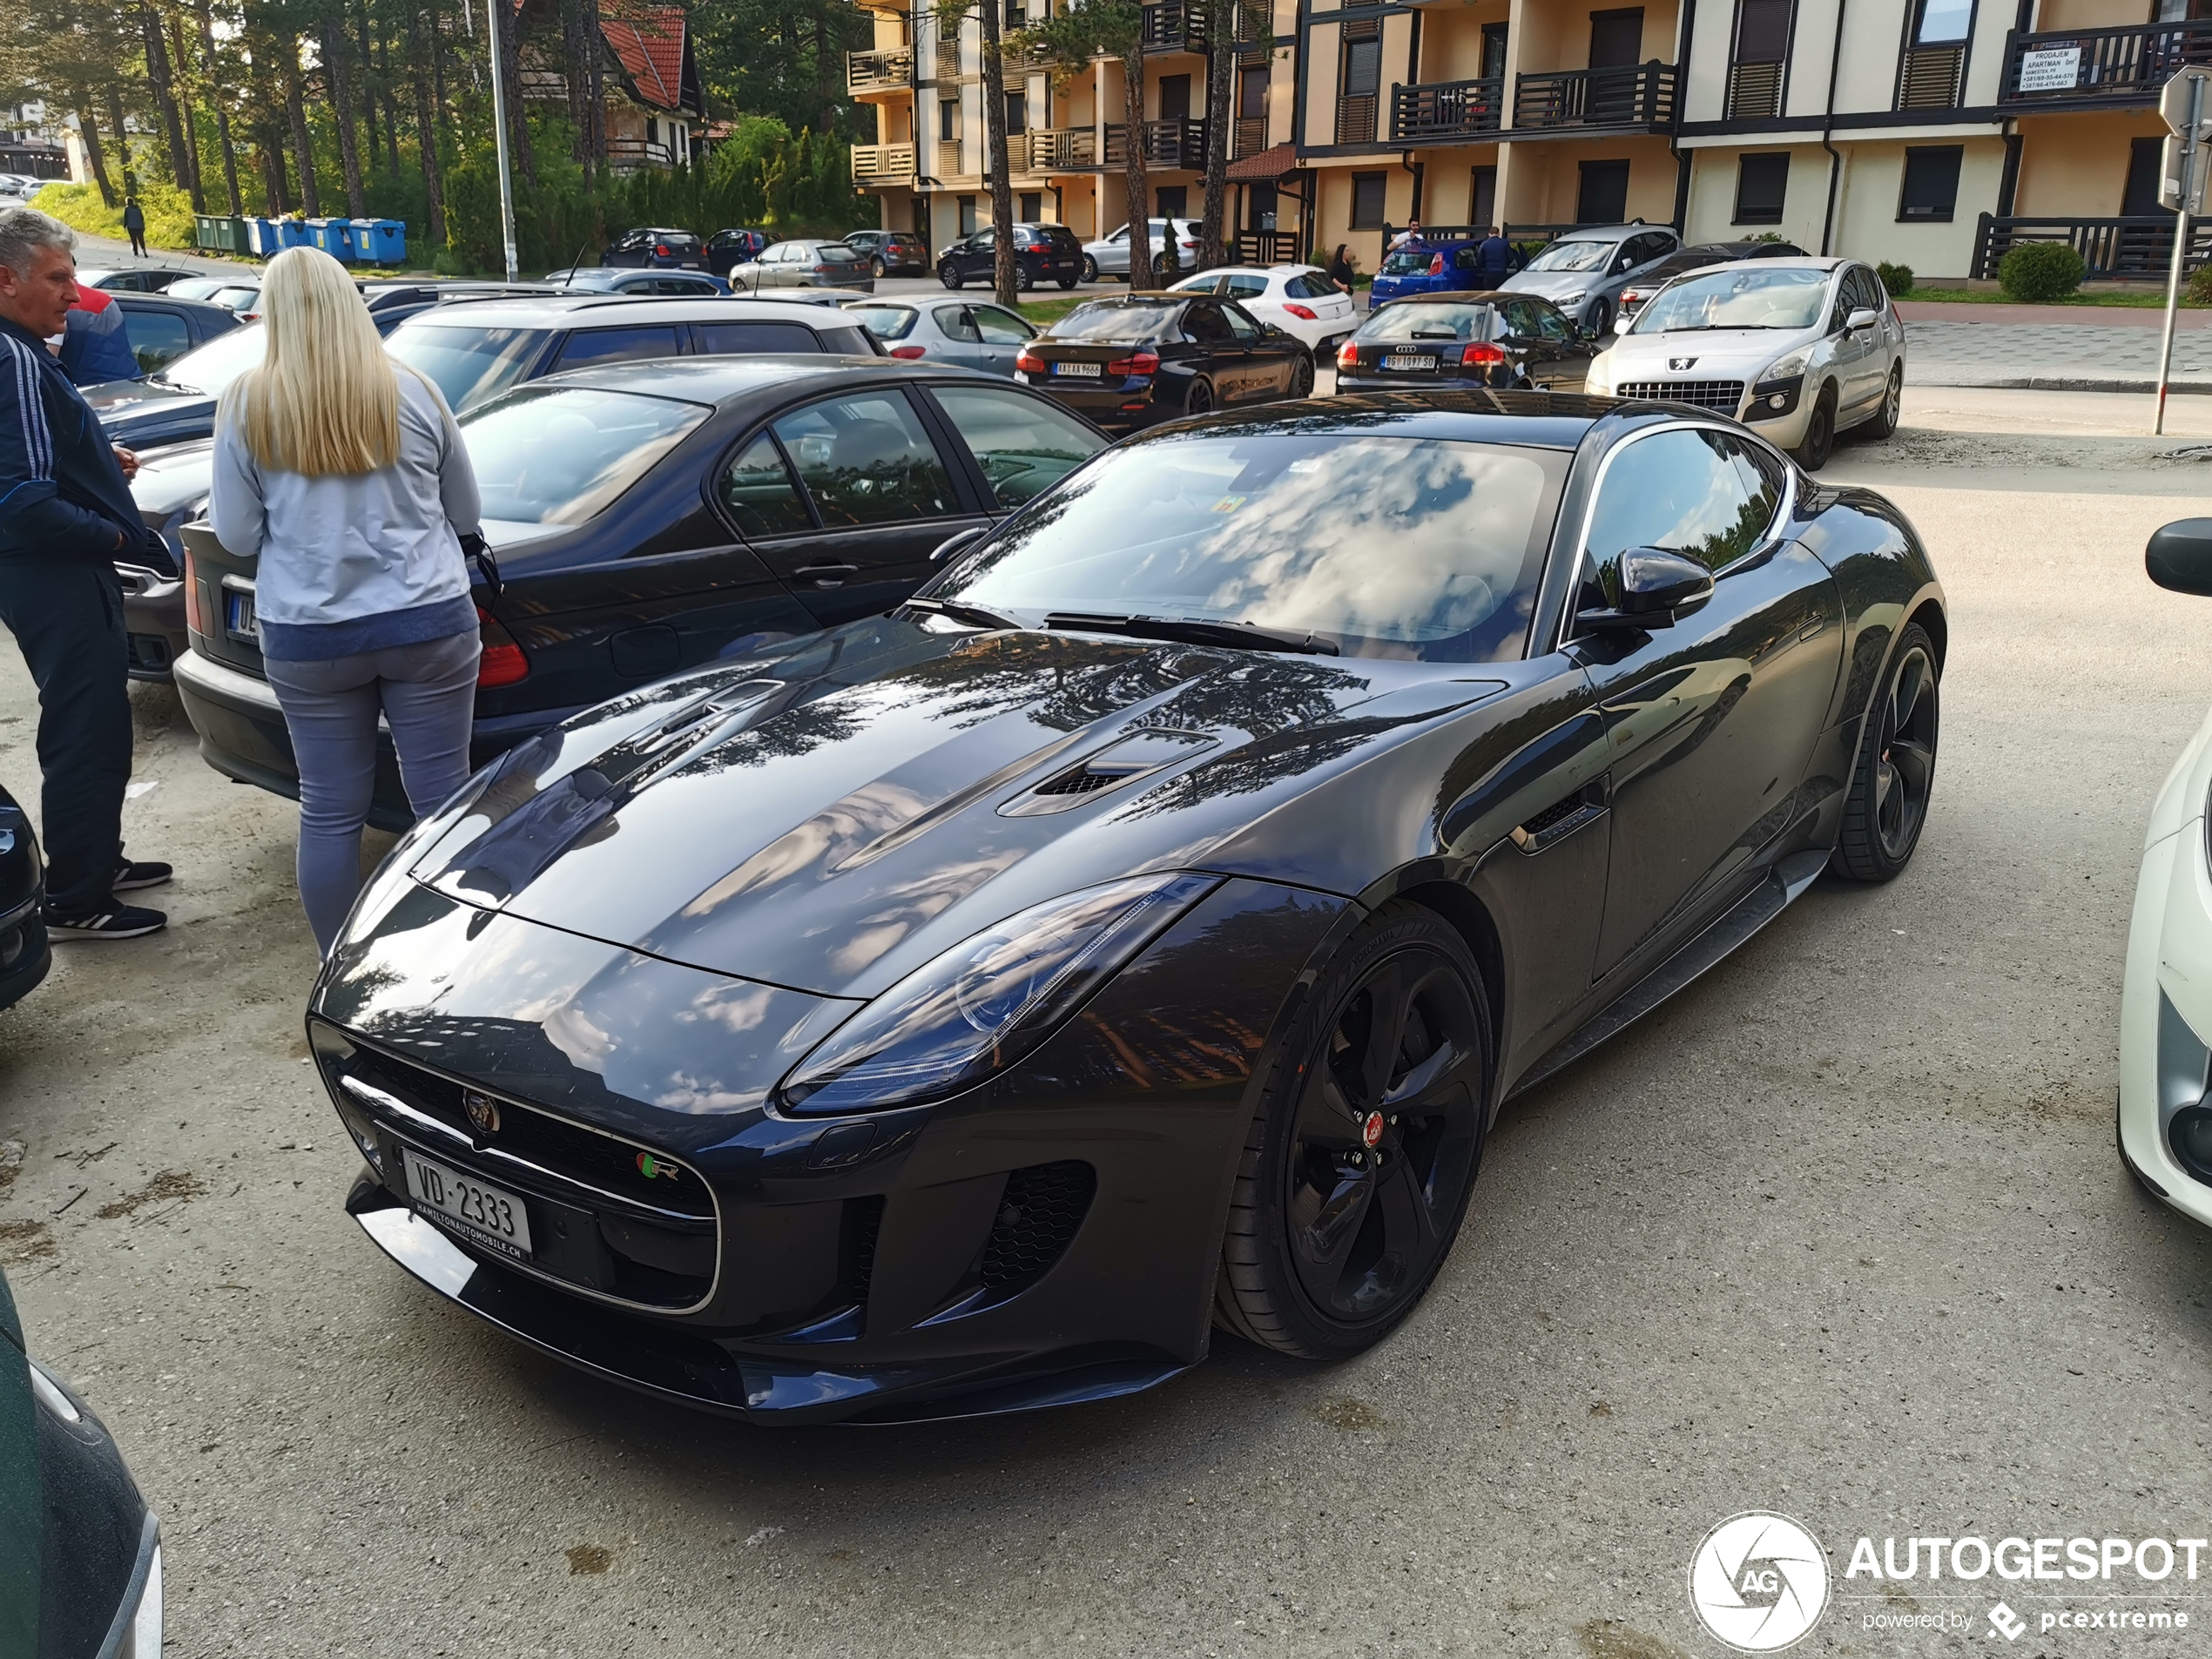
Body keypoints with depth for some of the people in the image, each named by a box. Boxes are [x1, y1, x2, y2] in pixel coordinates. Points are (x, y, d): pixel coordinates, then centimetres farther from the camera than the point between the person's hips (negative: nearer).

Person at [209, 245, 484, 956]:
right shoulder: (411, 391, -2)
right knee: (443, 799, 7)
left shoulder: (246, 404, -4)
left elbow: (237, 535, 1)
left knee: (330, 811, 10)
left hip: (307, 638, 0)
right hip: (429, 622, 0)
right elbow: (464, 513, 8)